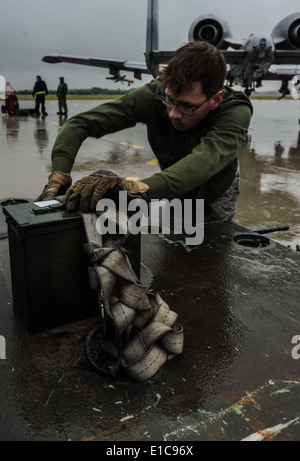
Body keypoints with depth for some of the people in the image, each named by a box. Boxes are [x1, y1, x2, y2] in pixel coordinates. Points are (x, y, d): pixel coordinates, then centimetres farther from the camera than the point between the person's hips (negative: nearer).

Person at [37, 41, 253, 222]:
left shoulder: (235, 112, -38)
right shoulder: (154, 94, -31)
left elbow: (204, 161, -58)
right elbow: (81, 123, -31)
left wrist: (140, 188, -76)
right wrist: (58, 176, -48)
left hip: (216, 195, -1)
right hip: (175, 191, 2)